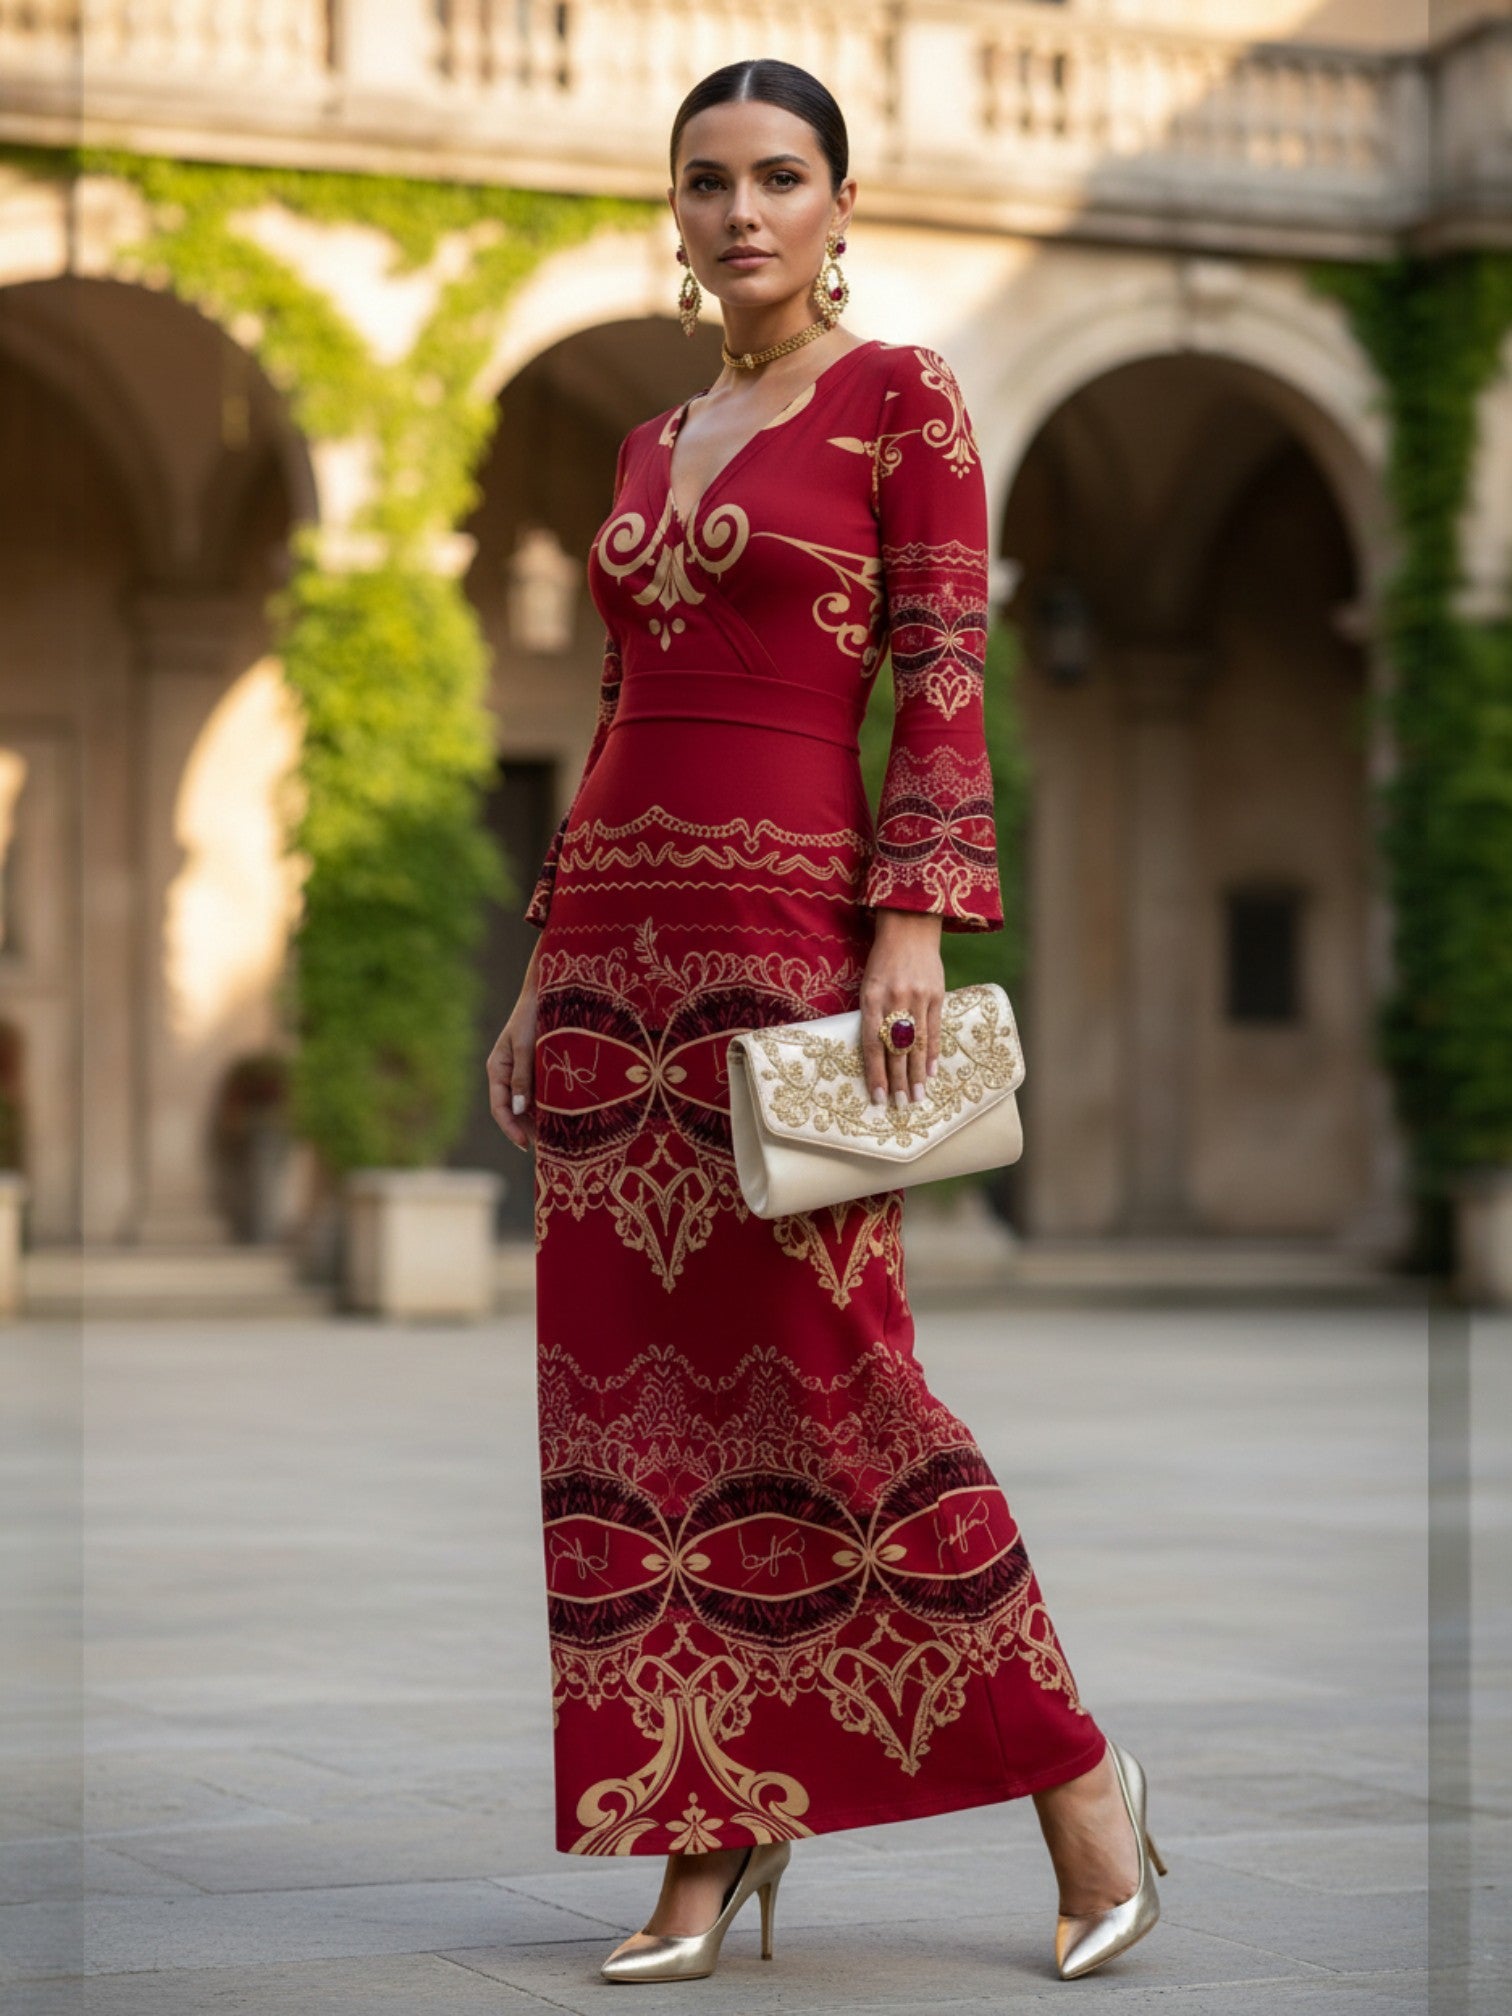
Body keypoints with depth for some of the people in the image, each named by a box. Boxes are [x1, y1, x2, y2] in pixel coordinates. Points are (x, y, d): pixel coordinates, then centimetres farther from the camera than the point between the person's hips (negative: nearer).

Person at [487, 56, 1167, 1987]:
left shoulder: (902, 399, 0)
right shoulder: (651, 444, 18)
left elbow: (942, 683, -7)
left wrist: (914, 924, -17)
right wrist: (545, 971, 16)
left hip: (791, 926, -7)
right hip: (616, 936, 7)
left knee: (822, 1372, -8)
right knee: (629, 1391, 3)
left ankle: (1078, 1782, 7)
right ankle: (711, 1845, 11)